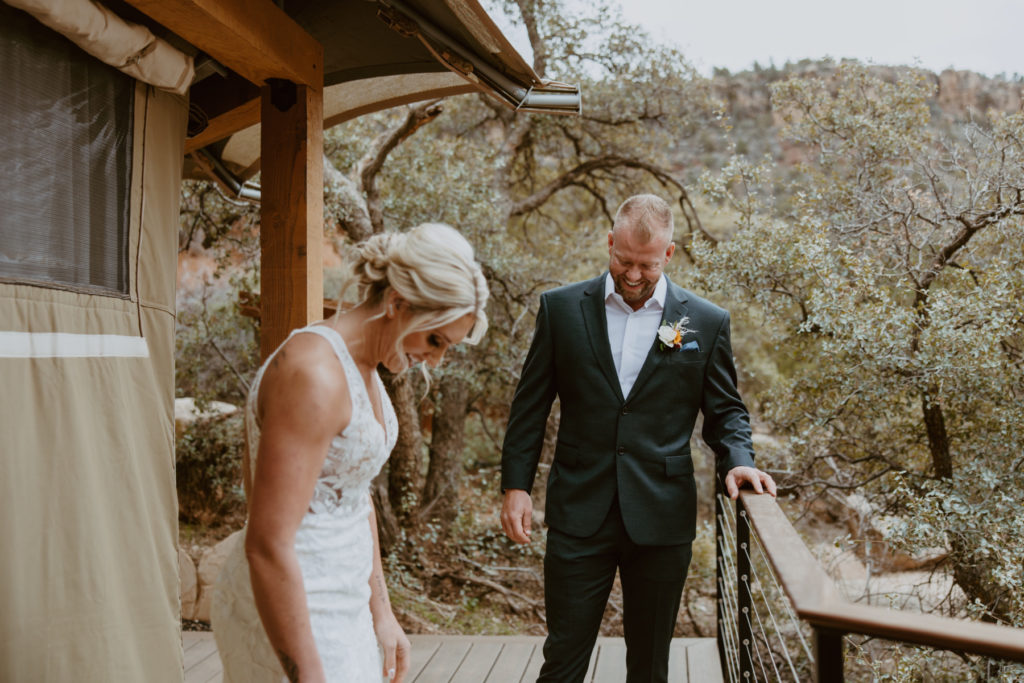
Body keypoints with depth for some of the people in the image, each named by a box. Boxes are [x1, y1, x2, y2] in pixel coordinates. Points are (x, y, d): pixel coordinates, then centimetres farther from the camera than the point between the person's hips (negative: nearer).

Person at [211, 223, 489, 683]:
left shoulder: (362, 369, 5)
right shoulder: (314, 373, -24)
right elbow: (267, 545, -25)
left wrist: (381, 611, 17)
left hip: (339, 606, 9)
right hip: (287, 619, -9)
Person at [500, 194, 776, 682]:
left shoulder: (706, 322, 2)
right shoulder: (562, 308, 1)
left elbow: (725, 411, 8)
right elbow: (531, 405, 4)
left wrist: (737, 460, -11)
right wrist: (516, 485, -1)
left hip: (662, 520, 1)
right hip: (579, 515, 0)